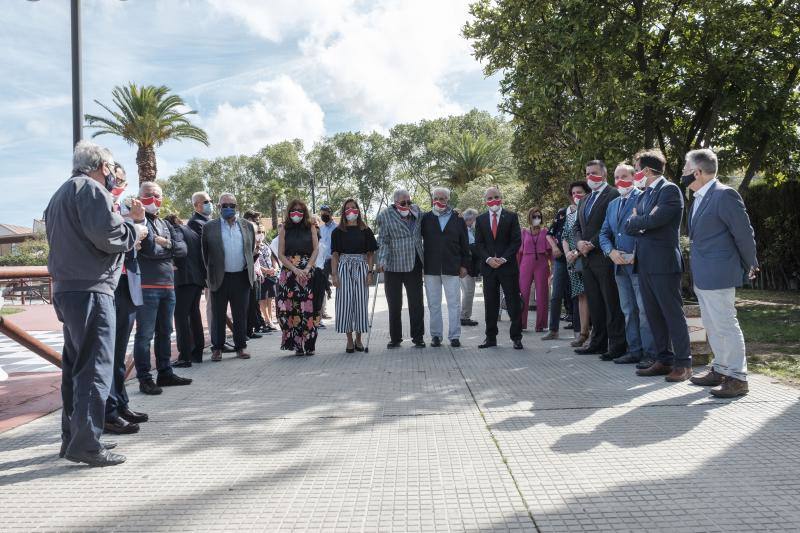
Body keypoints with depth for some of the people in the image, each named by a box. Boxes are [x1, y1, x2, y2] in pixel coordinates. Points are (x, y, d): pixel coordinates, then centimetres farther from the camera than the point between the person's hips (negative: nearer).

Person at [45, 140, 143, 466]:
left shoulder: (61, 194, 23)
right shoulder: (90, 188, -8)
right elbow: (107, 234, -21)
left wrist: (127, 222, 15)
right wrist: (134, 230, -2)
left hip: (66, 290, 10)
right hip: (90, 291, -10)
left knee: (75, 365, 14)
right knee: (95, 366, -8)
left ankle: (71, 438, 21)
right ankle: (86, 444, -7)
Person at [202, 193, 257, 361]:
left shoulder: (247, 226, 8)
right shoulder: (209, 227, 0)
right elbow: (205, 254, 6)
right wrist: (211, 273, 7)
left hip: (241, 277, 2)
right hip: (219, 278, -2)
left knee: (241, 315, 8)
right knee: (218, 315, 6)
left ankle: (241, 346, 18)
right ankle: (217, 348, 16)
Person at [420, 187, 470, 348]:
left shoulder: (458, 220, 7)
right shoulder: (426, 218, 6)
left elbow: (464, 245, 8)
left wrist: (464, 265, 4)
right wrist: (420, 263, -6)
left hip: (452, 268, 0)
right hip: (431, 268, 0)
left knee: (454, 304, 2)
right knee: (433, 304, 6)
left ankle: (454, 336, 9)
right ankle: (436, 335, 15)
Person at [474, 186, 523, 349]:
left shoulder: (511, 216, 4)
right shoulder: (480, 220, 11)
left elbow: (516, 240, -2)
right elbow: (478, 244, 8)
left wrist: (503, 258, -12)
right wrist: (488, 259, -8)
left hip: (508, 265, -2)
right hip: (488, 266, 3)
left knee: (513, 302, -1)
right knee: (490, 304, 6)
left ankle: (516, 337, 6)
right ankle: (490, 337, 12)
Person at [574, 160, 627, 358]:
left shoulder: (613, 195, -6)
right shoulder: (584, 200, 21)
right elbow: (578, 226, 21)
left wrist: (593, 244, -15)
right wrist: (579, 242, 1)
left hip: (604, 258, -8)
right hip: (587, 258, 8)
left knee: (612, 303, -4)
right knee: (594, 304, 12)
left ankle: (617, 345, 0)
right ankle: (598, 342, 19)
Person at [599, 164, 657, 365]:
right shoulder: (612, 205, 18)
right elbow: (604, 233, 16)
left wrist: (635, 256, -17)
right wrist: (611, 251, -3)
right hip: (620, 265, 8)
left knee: (645, 310, -5)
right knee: (628, 311, 12)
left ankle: (650, 353, 2)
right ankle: (634, 350, 20)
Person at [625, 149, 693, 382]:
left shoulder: (669, 189, -8)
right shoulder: (643, 195, 18)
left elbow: (655, 219, -21)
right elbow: (629, 227, 15)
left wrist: (636, 220, -3)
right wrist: (641, 223, -5)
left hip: (664, 262, -9)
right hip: (644, 263, 9)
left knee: (673, 314, -3)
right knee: (653, 315, 12)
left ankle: (683, 364, 5)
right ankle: (664, 360, 21)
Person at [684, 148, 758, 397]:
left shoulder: (724, 195, -15)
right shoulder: (699, 198, 12)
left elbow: (744, 233, -12)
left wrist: (750, 265, -2)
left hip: (718, 274, -10)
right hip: (702, 275, 10)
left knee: (725, 325, -4)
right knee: (712, 325, 17)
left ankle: (737, 378, 5)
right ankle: (720, 369, 29)